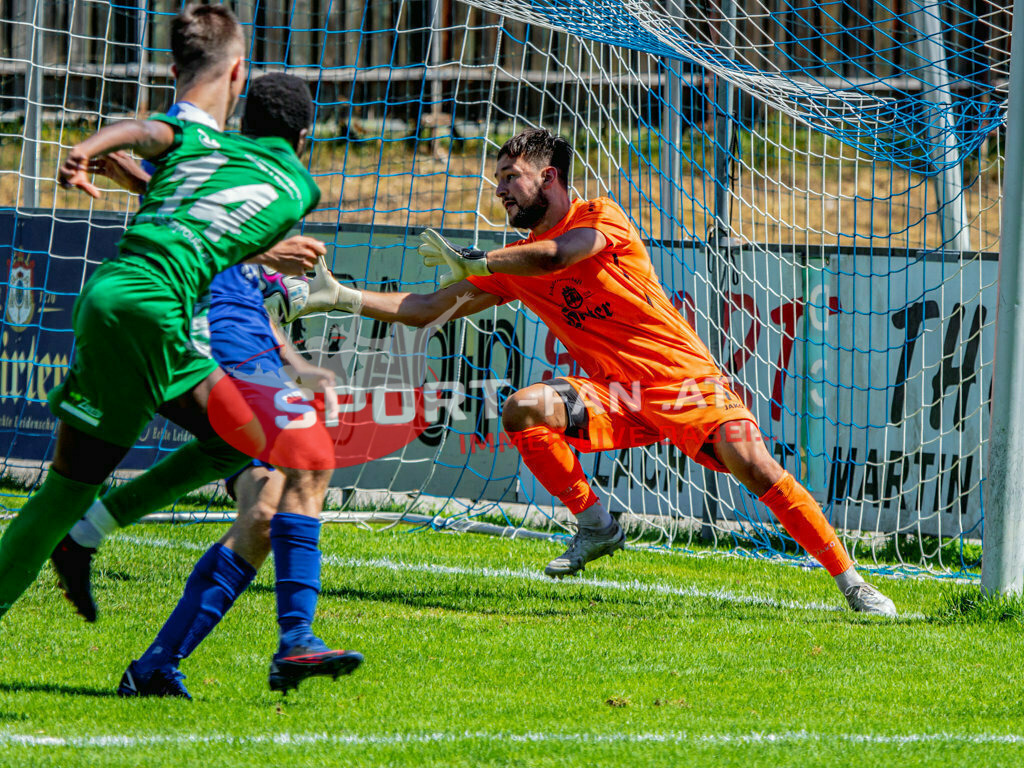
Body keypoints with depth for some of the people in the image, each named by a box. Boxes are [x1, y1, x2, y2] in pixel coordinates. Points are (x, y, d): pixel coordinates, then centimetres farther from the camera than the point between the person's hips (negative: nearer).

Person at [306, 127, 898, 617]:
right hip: (620, 397, 5)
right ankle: (594, 525, -5)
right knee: (525, 410, -20)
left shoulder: (601, 218, -6)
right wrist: (343, 297, 3)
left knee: (754, 466, -24)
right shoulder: (515, 263, 11)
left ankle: (850, 580, -13)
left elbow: (557, 255, -27)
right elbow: (430, 309, 11)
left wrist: (472, 262, -27)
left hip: (686, 382, -5)